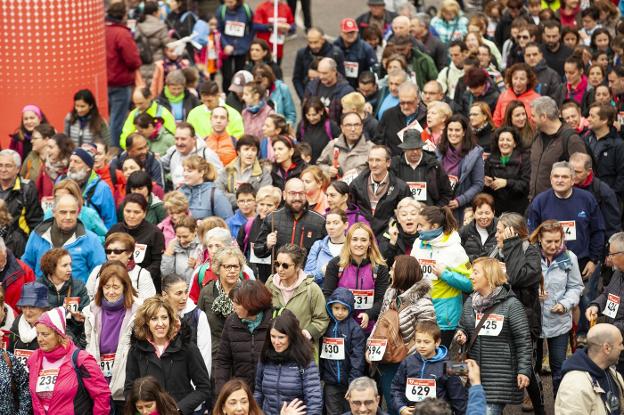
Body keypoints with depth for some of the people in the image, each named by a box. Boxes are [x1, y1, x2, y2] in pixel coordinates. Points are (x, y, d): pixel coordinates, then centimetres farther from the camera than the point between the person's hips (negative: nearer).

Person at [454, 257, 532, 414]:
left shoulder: (511, 304, -9)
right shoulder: (470, 301, 10)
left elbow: (523, 341, -9)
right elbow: (463, 327, 23)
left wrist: (524, 371, -13)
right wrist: (461, 335, -1)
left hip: (500, 376, -7)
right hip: (474, 371, 7)